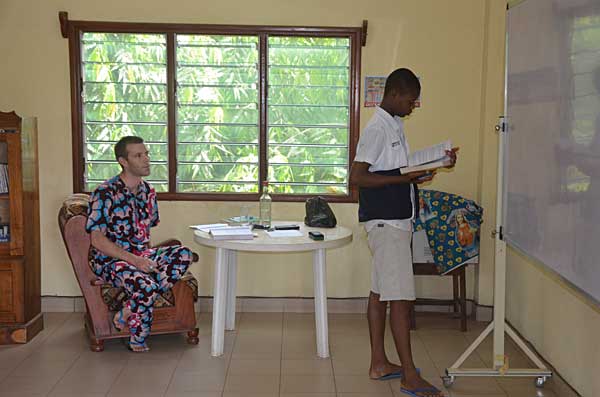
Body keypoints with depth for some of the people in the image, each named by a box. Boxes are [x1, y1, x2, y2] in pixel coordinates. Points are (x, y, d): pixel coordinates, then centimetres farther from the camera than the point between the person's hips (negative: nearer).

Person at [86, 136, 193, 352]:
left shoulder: (148, 191, 10)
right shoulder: (105, 193, -11)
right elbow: (97, 240, -15)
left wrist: (146, 256, 0)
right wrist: (134, 260, -22)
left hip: (140, 255, 7)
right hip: (110, 259, -7)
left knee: (183, 254, -20)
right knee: (146, 285, -35)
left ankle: (127, 313, -19)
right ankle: (137, 341, -7)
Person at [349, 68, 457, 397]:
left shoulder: (395, 126, 15)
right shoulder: (377, 128, -15)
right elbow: (357, 177, -20)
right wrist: (404, 178, -22)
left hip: (396, 220, 10)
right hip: (386, 222, -10)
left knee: (380, 292, 13)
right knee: (401, 298, -8)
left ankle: (379, 363, 21)